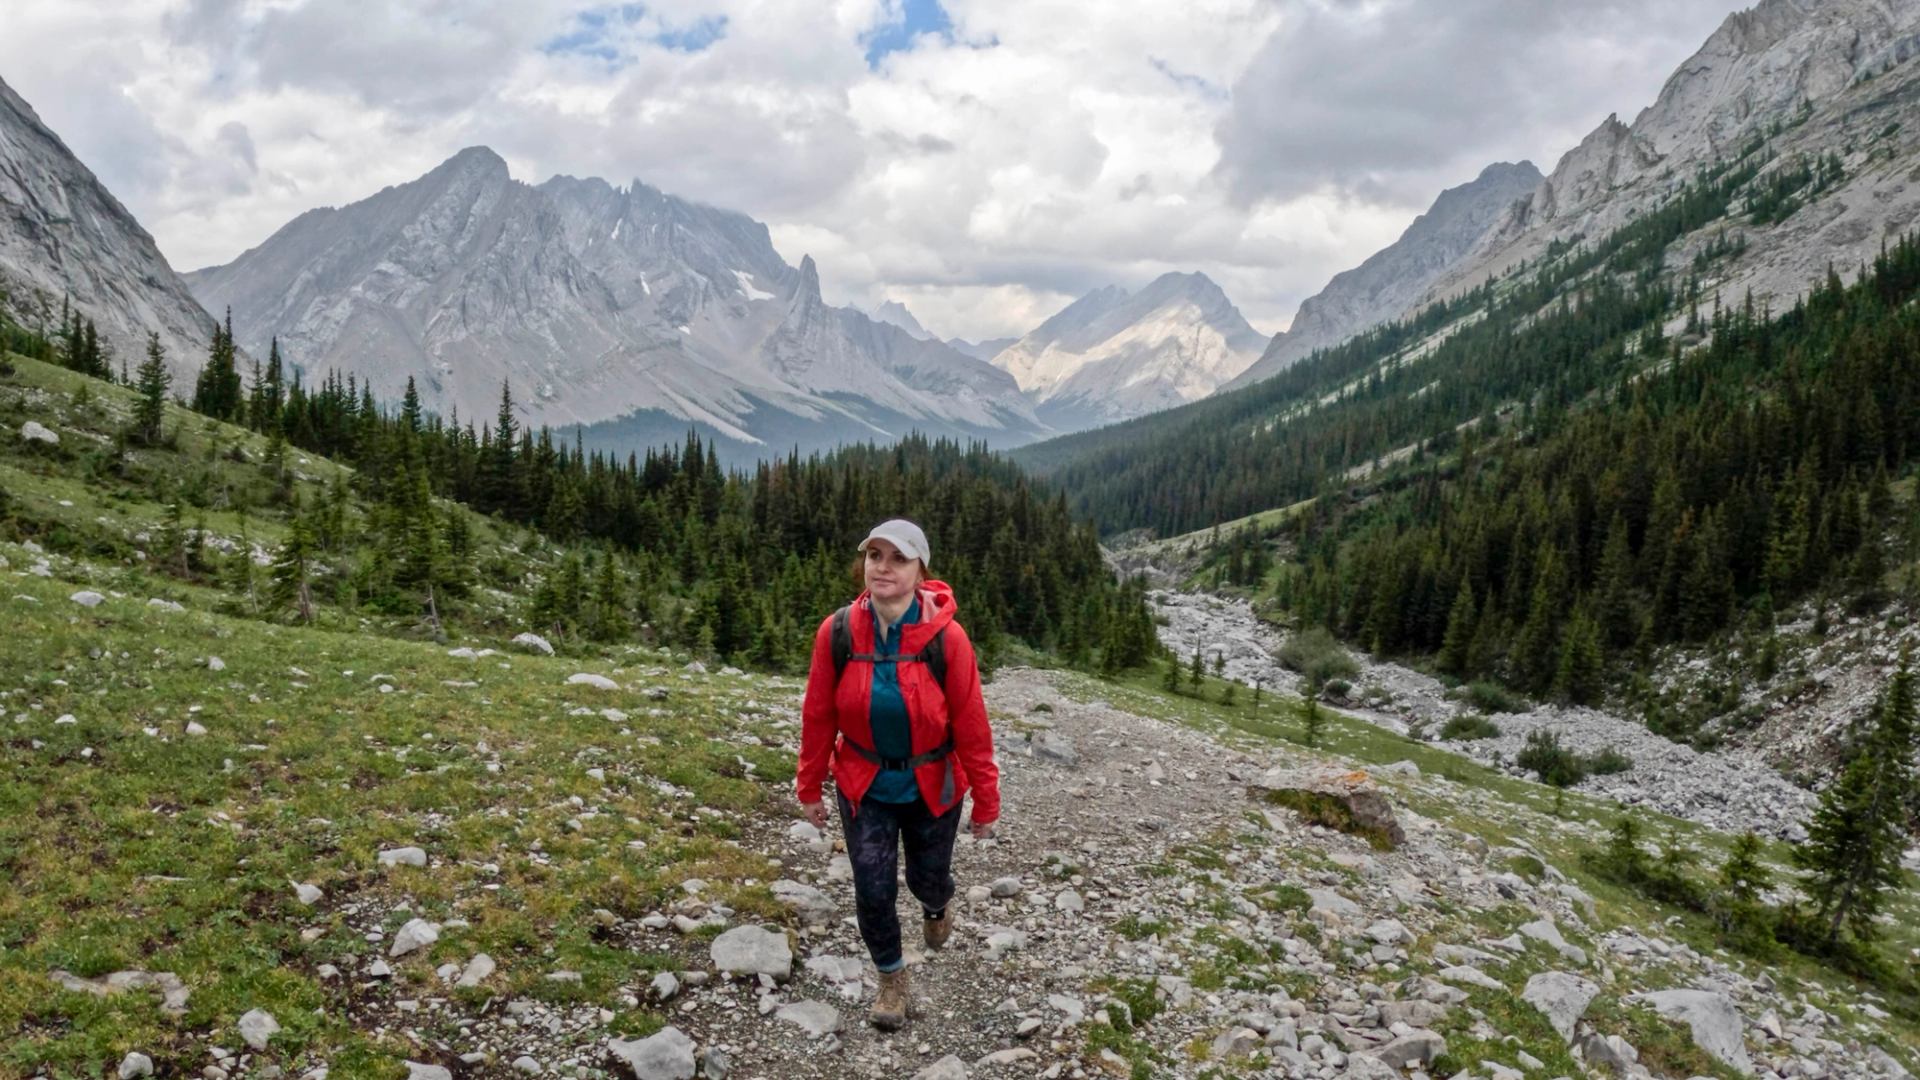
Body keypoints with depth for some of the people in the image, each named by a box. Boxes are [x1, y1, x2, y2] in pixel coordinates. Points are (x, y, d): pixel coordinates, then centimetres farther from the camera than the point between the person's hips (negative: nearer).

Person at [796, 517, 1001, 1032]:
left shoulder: (946, 638, -22)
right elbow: (818, 716, -6)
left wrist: (986, 802, -8)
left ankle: (936, 903, 56)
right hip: (864, 786, 1)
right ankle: (892, 980, 29)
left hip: (932, 787, -1)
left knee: (927, 877, 16)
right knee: (873, 890, 1)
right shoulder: (838, 631, -17)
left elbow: (971, 725, -15)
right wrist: (810, 788, 2)